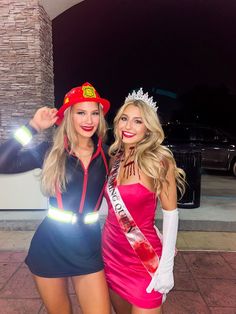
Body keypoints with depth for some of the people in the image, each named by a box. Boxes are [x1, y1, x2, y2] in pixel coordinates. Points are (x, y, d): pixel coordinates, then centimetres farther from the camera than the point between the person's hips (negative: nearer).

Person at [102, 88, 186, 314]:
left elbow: (170, 213, -13)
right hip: (111, 249, 5)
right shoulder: (114, 158, 0)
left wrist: (166, 266, -14)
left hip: (144, 257, -5)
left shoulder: (159, 161, -16)